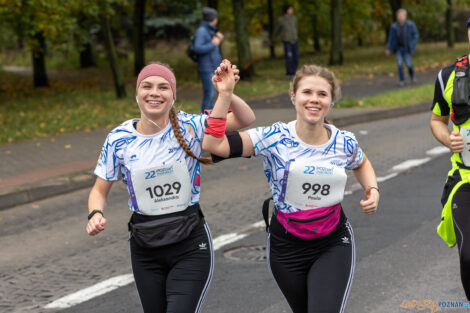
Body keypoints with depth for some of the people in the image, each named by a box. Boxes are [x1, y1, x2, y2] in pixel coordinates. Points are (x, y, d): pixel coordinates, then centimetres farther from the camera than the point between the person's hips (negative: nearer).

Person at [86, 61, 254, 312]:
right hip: (145, 250, 3)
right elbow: (99, 190, 6)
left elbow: (246, 119, -10)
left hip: (191, 246, -2)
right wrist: (95, 214, -15)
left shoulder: (190, 127, -8)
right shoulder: (119, 138, -4)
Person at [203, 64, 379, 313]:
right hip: (286, 247, 0)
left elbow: (361, 164, 20)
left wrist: (373, 190, 0)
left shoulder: (345, 143, -6)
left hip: (334, 245, 0)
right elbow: (213, 144, -25)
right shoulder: (274, 138, -14)